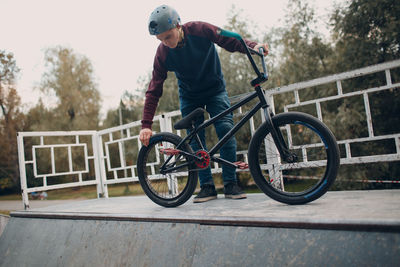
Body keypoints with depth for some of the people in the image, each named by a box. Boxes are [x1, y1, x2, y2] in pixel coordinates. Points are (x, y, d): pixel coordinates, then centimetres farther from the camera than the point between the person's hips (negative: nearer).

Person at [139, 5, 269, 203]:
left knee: (226, 130, -15)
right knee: (195, 139, -8)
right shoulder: (162, 53, -19)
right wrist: (146, 125, -22)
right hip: (189, 97, 2)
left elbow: (230, 41, -16)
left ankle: (230, 184, -6)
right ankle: (207, 186, 1)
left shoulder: (200, 30, -24)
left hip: (215, 90, -1)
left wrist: (253, 46, -37)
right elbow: (154, 91, -16)